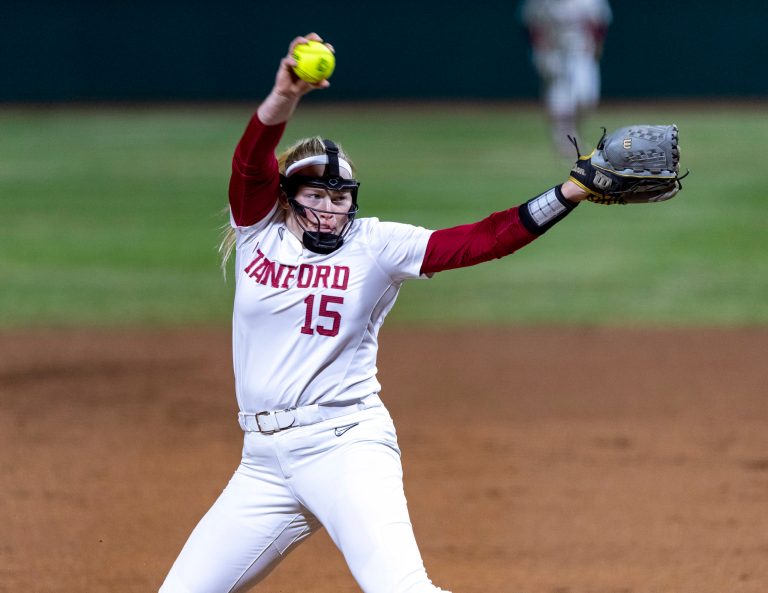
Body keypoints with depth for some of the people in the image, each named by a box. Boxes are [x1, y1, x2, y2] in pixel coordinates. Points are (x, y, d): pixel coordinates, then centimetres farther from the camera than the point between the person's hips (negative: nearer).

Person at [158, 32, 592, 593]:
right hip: (265, 459, 4)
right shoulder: (258, 236, 7)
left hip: (347, 446, -4)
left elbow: (484, 239, -8)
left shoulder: (376, 246, 1)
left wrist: (571, 193, -20)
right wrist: (285, 97, -32)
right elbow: (251, 162, -12)